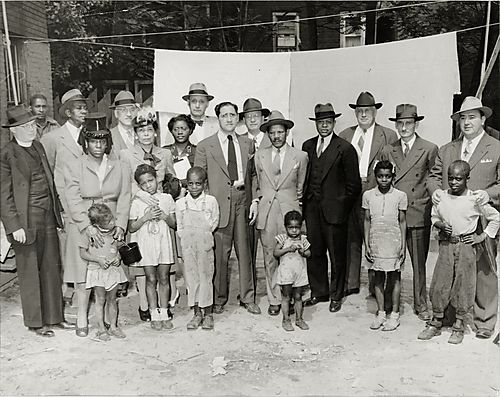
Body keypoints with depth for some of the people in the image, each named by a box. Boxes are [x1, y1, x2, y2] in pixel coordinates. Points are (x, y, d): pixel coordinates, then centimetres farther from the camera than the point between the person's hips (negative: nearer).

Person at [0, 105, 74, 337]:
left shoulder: (38, 147, 10)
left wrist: (58, 209, 12)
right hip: (27, 220, -6)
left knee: (52, 268, 13)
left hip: (48, 216, 7)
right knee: (29, 272, 7)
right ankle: (35, 322, 22)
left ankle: (54, 317, 27)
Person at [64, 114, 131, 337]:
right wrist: (88, 226, -19)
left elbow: (124, 199, 2)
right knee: (83, 275, -1)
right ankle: (82, 319, 12)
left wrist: (120, 225, -12)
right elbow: (73, 201, -7)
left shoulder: (119, 168, 8)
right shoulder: (74, 168, 1)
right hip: (82, 228, -1)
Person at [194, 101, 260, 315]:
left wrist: (255, 200, 4)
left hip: (242, 200, 3)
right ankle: (219, 299, 18)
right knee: (220, 253, 2)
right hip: (219, 203, -3)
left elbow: (253, 174, 14)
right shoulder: (205, 146, 2)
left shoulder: (247, 144, 12)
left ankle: (247, 298, 20)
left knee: (244, 251, 8)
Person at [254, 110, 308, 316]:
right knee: (270, 257, 4)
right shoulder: (259, 155, 9)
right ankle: (274, 300, 15)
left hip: (290, 211, -1)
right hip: (266, 212, 2)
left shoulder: (300, 156, 5)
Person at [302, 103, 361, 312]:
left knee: (337, 254, 5)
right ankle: (318, 292, 25)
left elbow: (353, 184, -3)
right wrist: (304, 199, 7)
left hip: (334, 209, -4)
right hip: (311, 208, 4)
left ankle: (336, 295, 20)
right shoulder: (307, 146, 11)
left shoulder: (345, 149, -4)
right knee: (314, 252, 9)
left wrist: (343, 207, -5)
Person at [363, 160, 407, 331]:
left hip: (394, 243, -2)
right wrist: (366, 245, 1)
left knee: (394, 278, 5)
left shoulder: (400, 196, -3)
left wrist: (403, 246, -1)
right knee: (378, 278, 9)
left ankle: (394, 314, 17)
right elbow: (367, 221, 5)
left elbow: (402, 222, 2)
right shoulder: (368, 195, 1)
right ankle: (381, 312, 22)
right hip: (375, 243, 2)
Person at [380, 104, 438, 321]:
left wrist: (430, 207, -3)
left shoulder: (430, 149, 2)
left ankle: (420, 305, 21)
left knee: (419, 263, 6)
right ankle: (388, 303, 19)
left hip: (418, 215, -2)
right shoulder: (387, 151, 11)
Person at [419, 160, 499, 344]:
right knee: (440, 283, 3)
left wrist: (482, 236, -1)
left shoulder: (474, 199, -4)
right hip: (446, 245, 2)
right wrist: (440, 225, -7)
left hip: (466, 245, -2)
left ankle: (459, 326, 18)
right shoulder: (441, 196, 3)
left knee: (463, 284, 3)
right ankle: (435, 323, 16)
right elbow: (434, 217, 14)